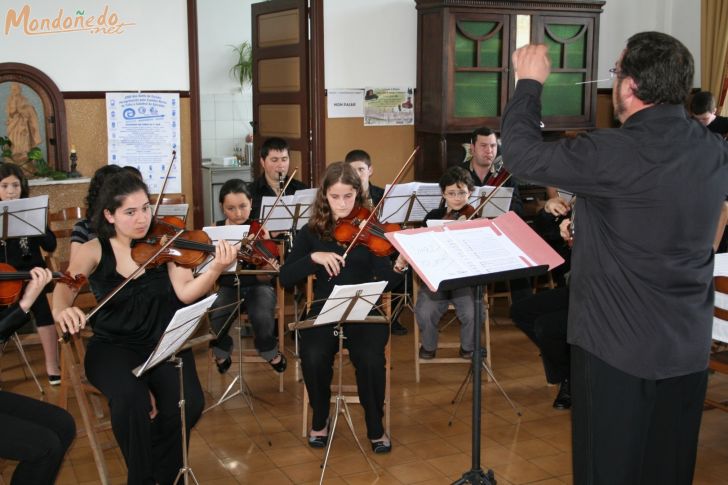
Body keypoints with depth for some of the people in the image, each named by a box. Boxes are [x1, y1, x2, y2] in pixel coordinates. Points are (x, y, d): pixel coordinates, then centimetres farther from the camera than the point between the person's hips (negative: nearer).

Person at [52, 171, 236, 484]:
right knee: (130, 399, -32)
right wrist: (61, 309, -35)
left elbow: (185, 293, -12)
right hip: (113, 346, -1)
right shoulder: (94, 251, -2)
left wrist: (215, 269, -31)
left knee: (189, 403, -24)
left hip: (163, 342, 1)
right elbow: (65, 286, -11)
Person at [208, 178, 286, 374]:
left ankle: (271, 353, 2)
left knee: (263, 318, -32)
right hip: (228, 287, 2)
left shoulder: (259, 230, -8)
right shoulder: (215, 230, -3)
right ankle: (221, 355, 8)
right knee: (212, 320, -27)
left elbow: (265, 277, -14)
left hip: (257, 286, -1)